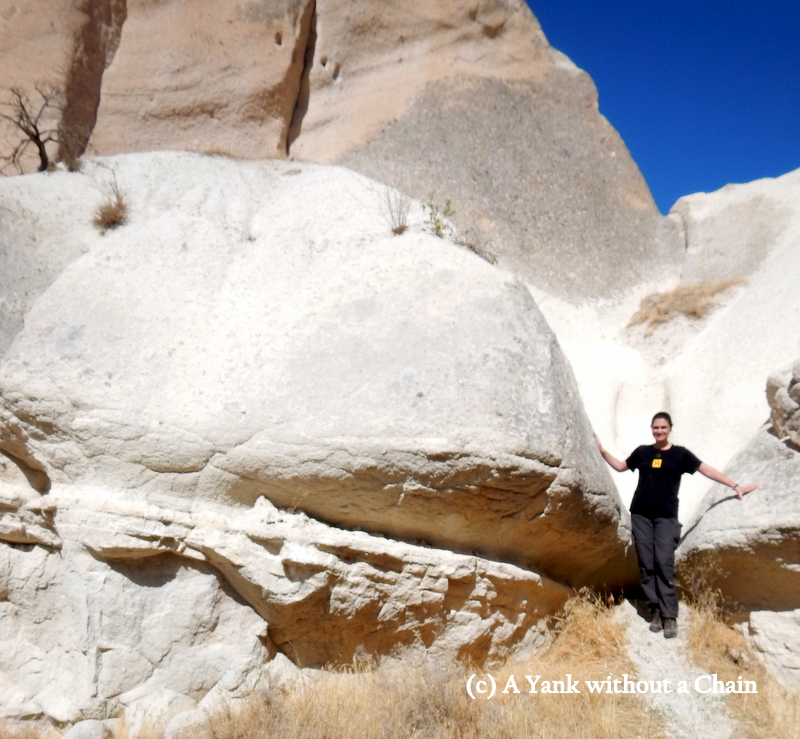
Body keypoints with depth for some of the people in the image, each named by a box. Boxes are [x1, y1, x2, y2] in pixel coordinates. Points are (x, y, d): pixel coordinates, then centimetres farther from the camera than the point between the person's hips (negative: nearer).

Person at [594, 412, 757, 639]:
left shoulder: (679, 454, 2)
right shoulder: (642, 452, 10)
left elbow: (706, 469, -2)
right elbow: (621, 466, 23)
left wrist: (735, 486, -9)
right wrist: (602, 451, 14)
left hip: (666, 517, -3)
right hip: (641, 515, 3)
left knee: (664, 564, -10)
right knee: (646, 565, 1)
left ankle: (670, 616, -6)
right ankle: (655, 611, 8)